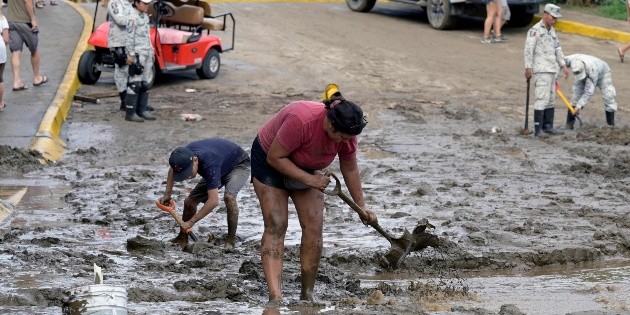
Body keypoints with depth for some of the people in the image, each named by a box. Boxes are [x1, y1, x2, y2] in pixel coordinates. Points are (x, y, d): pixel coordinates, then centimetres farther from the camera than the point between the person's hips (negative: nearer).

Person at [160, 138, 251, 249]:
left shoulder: (208, 164, -44)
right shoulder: (186, 154, -23)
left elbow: (213, 201, -45)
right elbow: (172, 169, 4)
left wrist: (191, 222, -37)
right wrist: (167, 194, -2)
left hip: (239, 166, -7)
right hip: (222, 169, 7)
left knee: (229, 196, -35)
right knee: (190, 201, -2)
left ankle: (231, 240, -23)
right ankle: (182, 239, 16)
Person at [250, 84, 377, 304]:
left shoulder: (346, 134, -20)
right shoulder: (301, 121, -40)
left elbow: (350, 170, -2)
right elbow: (275, 158, -30)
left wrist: (362, 207, 4)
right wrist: (309, 180, -29)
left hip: (306, 167, 5)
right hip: (269, 161, -5)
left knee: (314, 227, -7)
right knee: (275, 226, -16)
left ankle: (307, 295, 1)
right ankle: (275, 297, -26)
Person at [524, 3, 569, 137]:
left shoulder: (552, 31, 16)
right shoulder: (535, 30, -10)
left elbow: (557, 49, 20)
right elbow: (529, 49, -13)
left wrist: (563, 65, 14)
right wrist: (528, 68, -18)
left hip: (551, 70, 9)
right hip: (541, 70, -9)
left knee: (550, 99, 10)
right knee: (542, 98, -14)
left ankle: (547, 126, 15)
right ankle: (537, 129, -14)